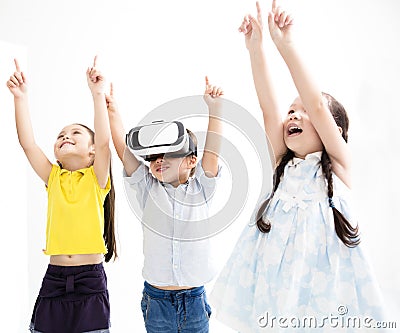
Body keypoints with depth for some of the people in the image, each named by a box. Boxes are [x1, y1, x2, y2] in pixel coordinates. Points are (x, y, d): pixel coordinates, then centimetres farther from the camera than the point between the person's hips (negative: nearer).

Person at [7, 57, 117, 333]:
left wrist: (98, 93, -18)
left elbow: (104, 140, -16)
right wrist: (21, 97, -6)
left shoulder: (96, 179, 0)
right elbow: (27, 143, -2)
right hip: (54, 279, 3)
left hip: (90, 280, -3)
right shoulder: (53, 178, 8)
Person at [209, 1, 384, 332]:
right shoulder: (284, 165, 6)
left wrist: (286, 44, -21)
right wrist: (255, 47, -12)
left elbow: (316, 105, -16)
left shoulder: (340, 165, -4)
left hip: (320, 290, -3)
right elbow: (269, 106, -4)